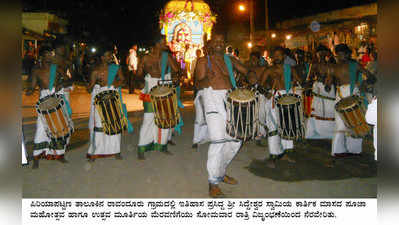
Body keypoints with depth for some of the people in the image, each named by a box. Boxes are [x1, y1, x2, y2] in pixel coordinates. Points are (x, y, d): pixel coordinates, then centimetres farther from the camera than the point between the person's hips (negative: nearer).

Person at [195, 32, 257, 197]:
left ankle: (221, 171, 29)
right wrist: (207, 79, -28)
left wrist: (252, 76, -2)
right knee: (218, 140, -15)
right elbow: (199, 81, -6)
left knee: (235, 140, 8)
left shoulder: (229, 59, 17)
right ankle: (213, 183, -6)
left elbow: (245, 70, 20)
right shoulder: (204, 61, 4)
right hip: (213, 99, -6)